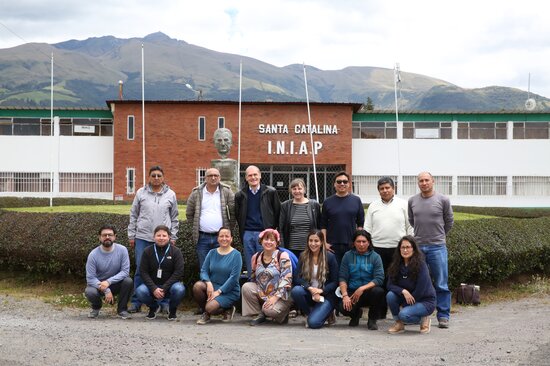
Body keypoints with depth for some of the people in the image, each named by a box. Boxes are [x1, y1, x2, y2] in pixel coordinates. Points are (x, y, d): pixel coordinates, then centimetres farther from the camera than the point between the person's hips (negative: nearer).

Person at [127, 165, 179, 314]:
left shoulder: (170, 194, 8)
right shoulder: (141, 193, 7)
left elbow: (174, 218, 11)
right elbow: (133, 215, 10)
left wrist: (173, 237, 5)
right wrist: (131, 235, 6)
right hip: (142, 238, 0)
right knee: (140, 270, 1)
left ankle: (164, 304, 9)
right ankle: (136, 303, 8)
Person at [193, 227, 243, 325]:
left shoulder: (236, 255, -6)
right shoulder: (212, 253, 8)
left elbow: (234, 277, -13)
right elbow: (203, 271, 3)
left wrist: (218, 291, -18)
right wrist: (208, 283, -19)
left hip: (229, 291, -4)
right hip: (212, 286, 4)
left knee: (210, 307, -28)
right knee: (197, 286, -27)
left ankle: (227, 310, 7)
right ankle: (205, 313, -3)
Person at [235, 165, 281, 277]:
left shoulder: (270, 192, 1)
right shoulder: (240, 195, 8)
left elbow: (277, 212, 4)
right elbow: (237, 215, 15)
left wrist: (271, 229, 2)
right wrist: (242, 232, 10)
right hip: (247, 233, 3)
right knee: (250, 267, 7)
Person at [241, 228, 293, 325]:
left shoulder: (282, 256, -9)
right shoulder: (256, 257, 7)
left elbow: (286, 279, -16)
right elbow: (253, 278, 17)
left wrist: (275, 297, -22)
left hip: (280, 295, -5)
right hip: (262, 294, 5)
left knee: (269, 309, -32)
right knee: (246, 287, -19)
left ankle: (283, 313, 5)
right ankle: (260, 315, -5)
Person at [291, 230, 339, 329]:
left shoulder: (330, 257, -5)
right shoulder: (303, 256, 3)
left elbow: (335, 282, -4)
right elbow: (298, 278, -4)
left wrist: (321, 291, -19)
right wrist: (311, 289, -21)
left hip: (325, 295, -3)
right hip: (308, 292, 4)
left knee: (313, 323, -25)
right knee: (295, 290, -31)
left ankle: (326, 313, 11)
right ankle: (308, 314, -2)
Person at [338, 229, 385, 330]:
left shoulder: (375, 257, -1)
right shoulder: (348, 256, 4)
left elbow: (379, 278, -12)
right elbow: (342, 277, -2)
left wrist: (362, 288, -24)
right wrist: (345, 295, -17)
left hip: (369, 290, -1)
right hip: (352, 292, 1)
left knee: (378, 291, -34)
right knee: (343, 307, -29)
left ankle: (372, 319, -5)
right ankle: (356, 314, 13)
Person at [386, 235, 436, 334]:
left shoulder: (421, 265, -19)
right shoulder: (397, 265, -2)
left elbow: (420, 291, -20)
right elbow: (390, 285, -8)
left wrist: (403, 305, -14)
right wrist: (403, 291, -28)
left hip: (425, 301, -6)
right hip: (408, 299, 6)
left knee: (403, 314, -31)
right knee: (390, 295, -23)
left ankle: (424, 320, 0)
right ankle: (399, 323, -3)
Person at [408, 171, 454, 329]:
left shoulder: (443, 200, -3)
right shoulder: (412, 201, 5)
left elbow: (449, 221, 10)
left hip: (437, 247, -3)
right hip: (417, 247, 3)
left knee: (441, 285, 0)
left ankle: (443, 316, 6)